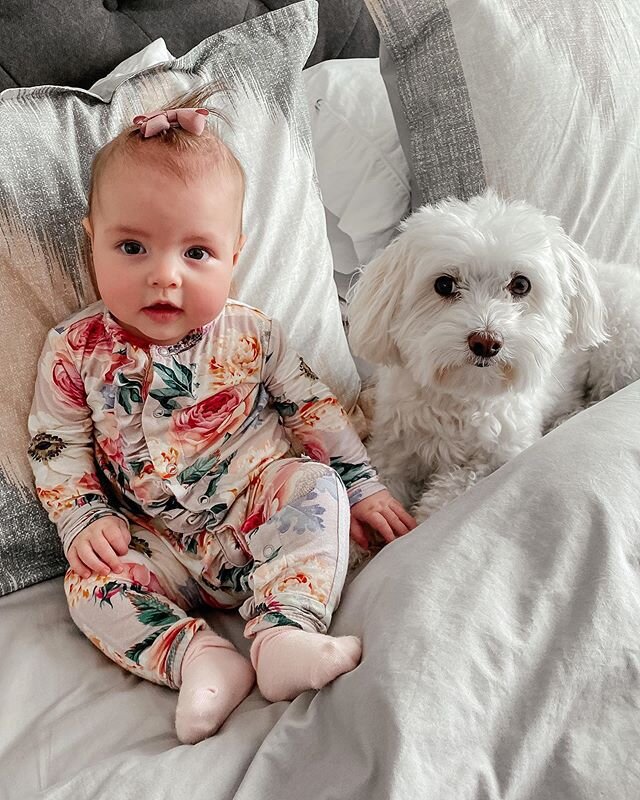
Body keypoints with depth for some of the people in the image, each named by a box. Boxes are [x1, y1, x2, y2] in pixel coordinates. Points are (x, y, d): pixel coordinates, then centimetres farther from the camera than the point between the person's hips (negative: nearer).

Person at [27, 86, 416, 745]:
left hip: (261, 509, 0)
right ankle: (197, 657, -29)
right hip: (160, 545, 1)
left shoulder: (250, 335, -5)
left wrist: (361, 487, 1)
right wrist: (85, 520, -10)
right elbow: (56, 445, 3)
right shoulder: (75, 350, -5)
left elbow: (312, 407, 3)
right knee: (91, 581, -19)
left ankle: (284, 634, -34)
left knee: (315, 486, -25)